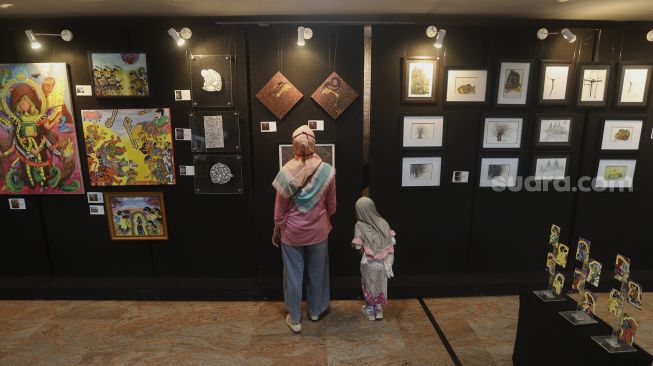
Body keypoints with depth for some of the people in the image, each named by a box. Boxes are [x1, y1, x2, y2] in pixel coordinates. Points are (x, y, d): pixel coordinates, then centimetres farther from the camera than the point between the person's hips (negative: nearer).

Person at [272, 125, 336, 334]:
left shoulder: (286, 172, -16)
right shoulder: (327, 171, -13)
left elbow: (280, 209, -8)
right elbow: (331, 206, -1)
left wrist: (277, 231, 7)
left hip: (292, 232, -1)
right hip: (318, 230, 1)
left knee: (293, 275, 13)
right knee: (317, 272, 20)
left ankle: (294, 319, 26)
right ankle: (316, 311, 39)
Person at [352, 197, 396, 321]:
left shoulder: (359, 225, -12)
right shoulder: (383, 222, -4)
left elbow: (358, 247, -11)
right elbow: (392, 241, -1)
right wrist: (389, 258, 14)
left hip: (369, 263, -3)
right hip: (383, 262, 3)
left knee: (369, 285, 18)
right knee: (380, 285, 20)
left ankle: (370, 310, 33)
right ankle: (379, 310, 34)